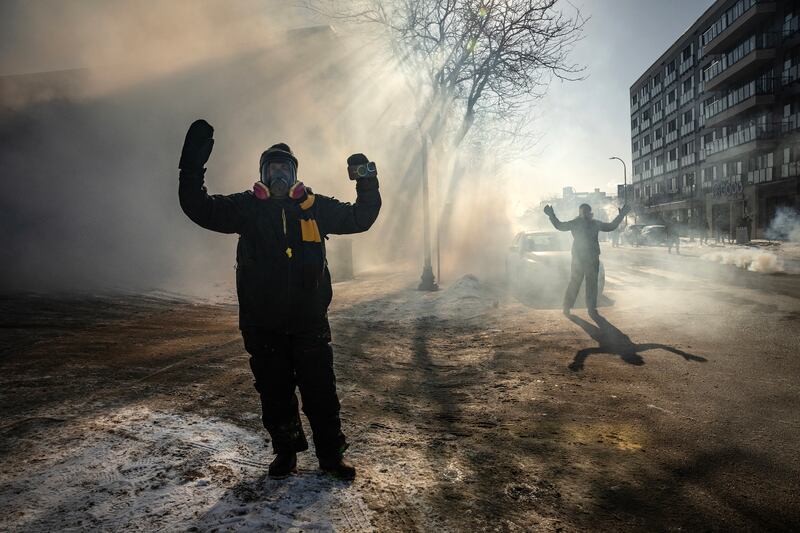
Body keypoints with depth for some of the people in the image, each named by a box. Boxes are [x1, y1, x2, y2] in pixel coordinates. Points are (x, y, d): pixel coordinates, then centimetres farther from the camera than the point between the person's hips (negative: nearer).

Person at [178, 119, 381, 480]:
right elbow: (199, 208, -1)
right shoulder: (247, 207, 6)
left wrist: (367, 182, 1)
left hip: (309, 322, 0)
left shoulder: (315, 207, 7)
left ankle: (331, 454, 22)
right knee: (275, 393, 12)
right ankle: (286, 451, 32)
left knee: (321, 392, 6)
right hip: (263, 325, 1)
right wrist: (192, 168, -12)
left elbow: (359, 218, 11)